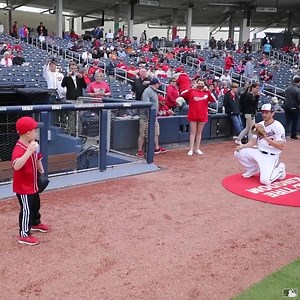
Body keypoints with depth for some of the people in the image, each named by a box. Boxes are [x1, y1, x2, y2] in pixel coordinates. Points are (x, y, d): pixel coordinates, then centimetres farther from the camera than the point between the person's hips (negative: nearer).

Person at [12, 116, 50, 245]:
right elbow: (16, 166, -49)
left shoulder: (32, 145, -1)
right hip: (23, 187, -10)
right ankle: (24, 235, 14)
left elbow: (37, 159, 17)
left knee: (36, 205, 26)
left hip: (32, 184, 10)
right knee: (26, 210, 0)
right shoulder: (19, 149, -30)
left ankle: (35, 223, 49)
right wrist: (29, 151, -54)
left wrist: (41, 172, 23)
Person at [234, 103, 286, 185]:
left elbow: (281, 147, -23)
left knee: (265, 180, -24)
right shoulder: (259, 125, 5)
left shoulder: (278, 126, -16)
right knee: (238, 152, -7)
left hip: (271, 157, -7)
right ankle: (253, 169, 15)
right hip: (259, 152, 7)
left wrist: (266, 138, -30)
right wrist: (242, 146, -12)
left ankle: (279, 170, 9)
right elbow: (253, 142, 7)